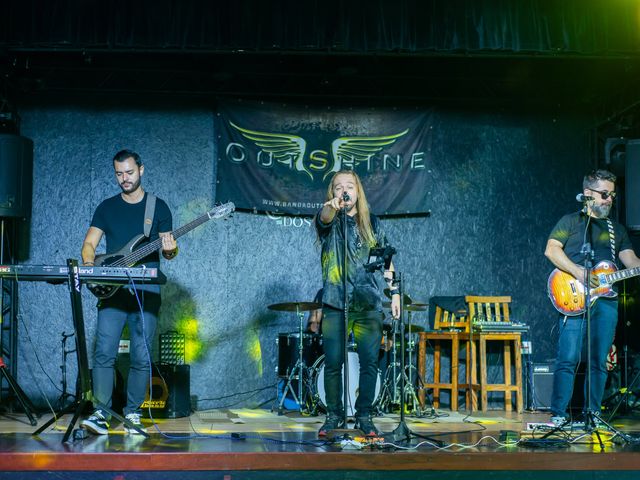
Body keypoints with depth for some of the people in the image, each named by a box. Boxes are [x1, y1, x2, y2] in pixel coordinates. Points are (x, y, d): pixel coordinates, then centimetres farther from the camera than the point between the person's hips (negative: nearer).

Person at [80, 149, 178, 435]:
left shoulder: (158, 207, 9)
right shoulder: (107, 207, 13)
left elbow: (168, 251, 9)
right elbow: (90, 243, 9)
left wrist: (170, 250, -16)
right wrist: (89, 262, -12)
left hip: (146, 291, -1)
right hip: (112, 290, 1)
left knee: (141, 357, -1)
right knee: (104, 352, -10)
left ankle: (132, 414, 8)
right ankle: (101, 413, -4)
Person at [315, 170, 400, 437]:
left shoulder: (372, 224, 12)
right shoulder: (330, 221, 3)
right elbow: (324, 218, -23)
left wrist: (395, 293, 8)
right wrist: (333, 205, -45)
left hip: (369, 304, 2)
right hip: (335, 304, -2)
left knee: (370, 362, -1)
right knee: (333, 363, -2)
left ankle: (364, 416, 12)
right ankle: (334, 416, 13)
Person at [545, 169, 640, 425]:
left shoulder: (617, 229, 24)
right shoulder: (571, 221, 9)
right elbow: (551, 249, -4)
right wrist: (578, 272, -15)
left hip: (606, 299, 5)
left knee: (600, 362, 4)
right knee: (568, 358, -11)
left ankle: (593, 412, 12)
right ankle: (559, 414, -8)